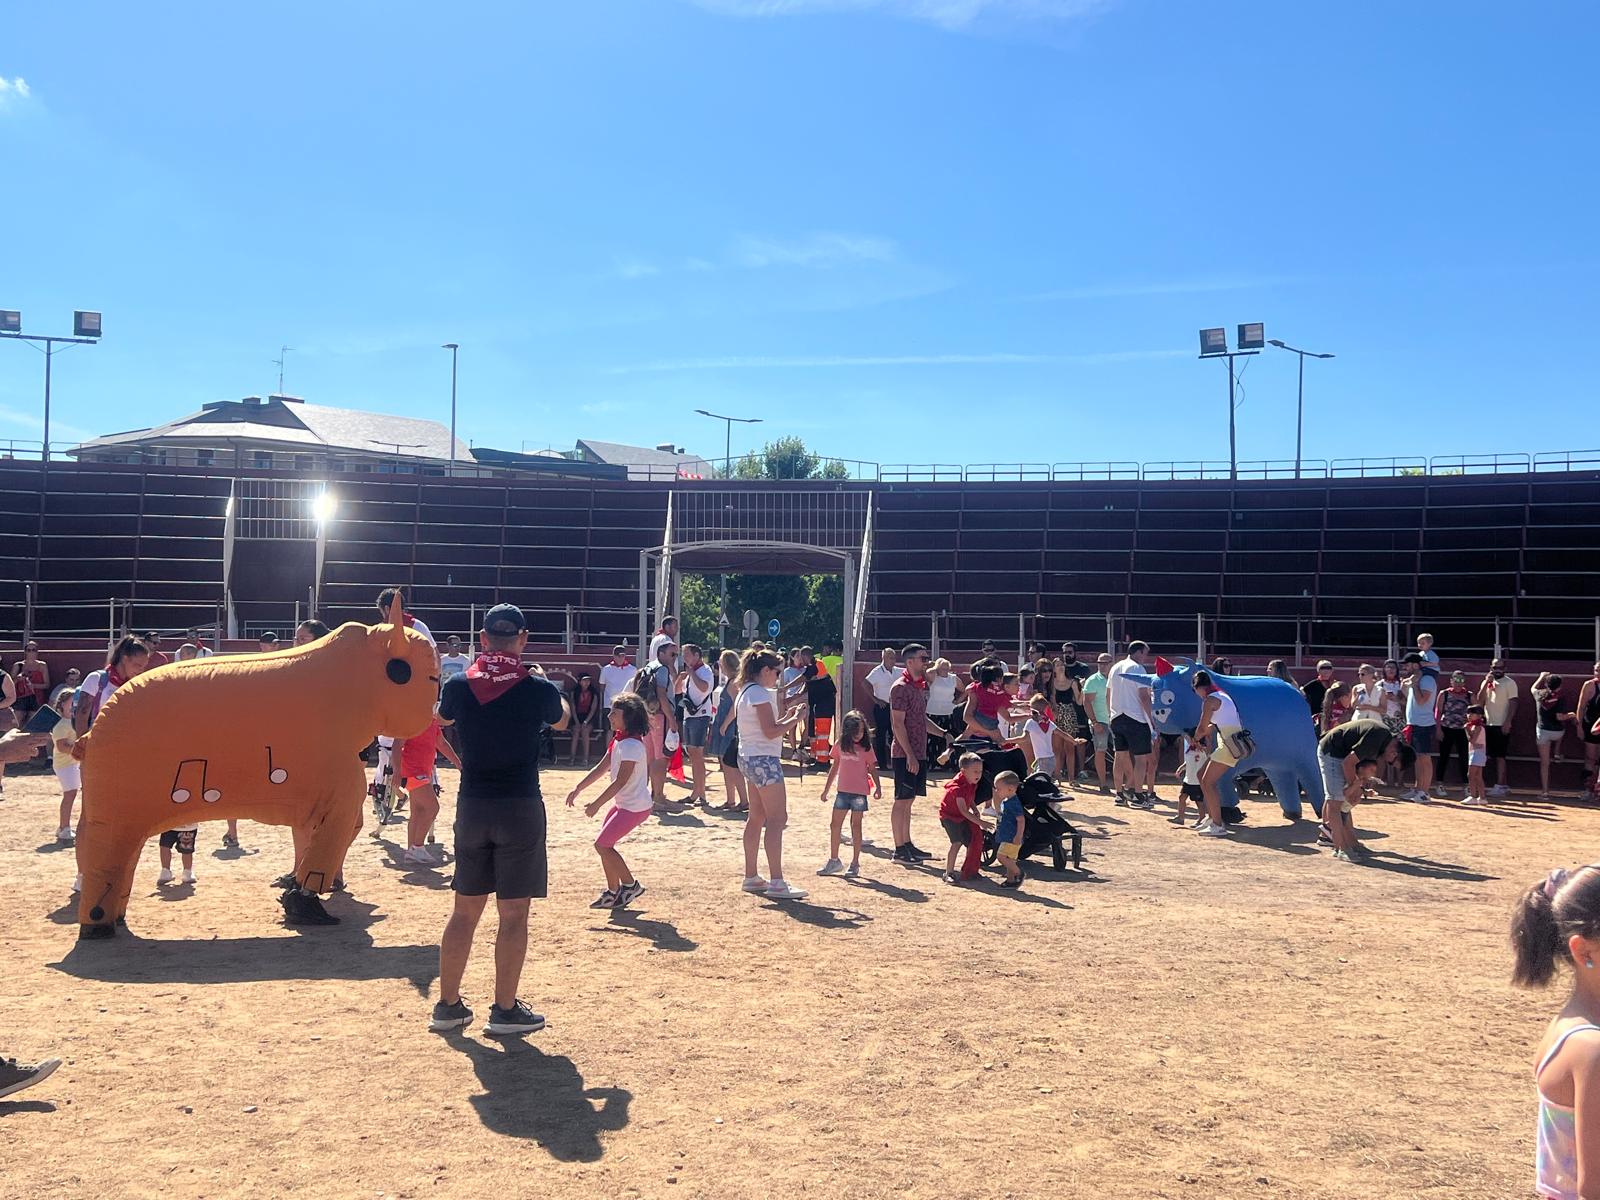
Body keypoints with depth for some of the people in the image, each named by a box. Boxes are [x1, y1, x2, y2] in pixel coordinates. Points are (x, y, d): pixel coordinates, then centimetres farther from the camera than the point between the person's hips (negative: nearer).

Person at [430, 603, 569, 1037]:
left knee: (465, 909, 13)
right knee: (513, 913, 4)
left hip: (472, 806, 3)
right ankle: (505, 1010, 9)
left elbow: (443, 716, 22)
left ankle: (448, 1004, 20)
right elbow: (561, 721, 15)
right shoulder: (537, 688, -8)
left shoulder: (459, 686, -2)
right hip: (520, 807, -3)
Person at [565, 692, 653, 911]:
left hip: (635, 807, -9)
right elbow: (601, 768, 14)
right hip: (623, 803, 9)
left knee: (602, 845, -6)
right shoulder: (619, 740, 9)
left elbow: (621, 781, -23)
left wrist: (596, 804, -19)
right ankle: (613, 892, 19)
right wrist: (578, 789, 11)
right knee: (605, 845, 10)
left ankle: (630, 885, 6)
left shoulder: (631, 745, -22)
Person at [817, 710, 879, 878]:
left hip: (859, 792, -4)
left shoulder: (866, 748, -5)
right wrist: (826, 789, 15)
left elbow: (872, 769, -3)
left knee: (855, 826, 1)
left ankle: (855, 864, 8)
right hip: (843, 791, 4)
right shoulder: (840, 746, 5)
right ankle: (834, 861, 21)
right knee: (835, 825, 8)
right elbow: (834, 768, 13)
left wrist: (878, 787, -15)